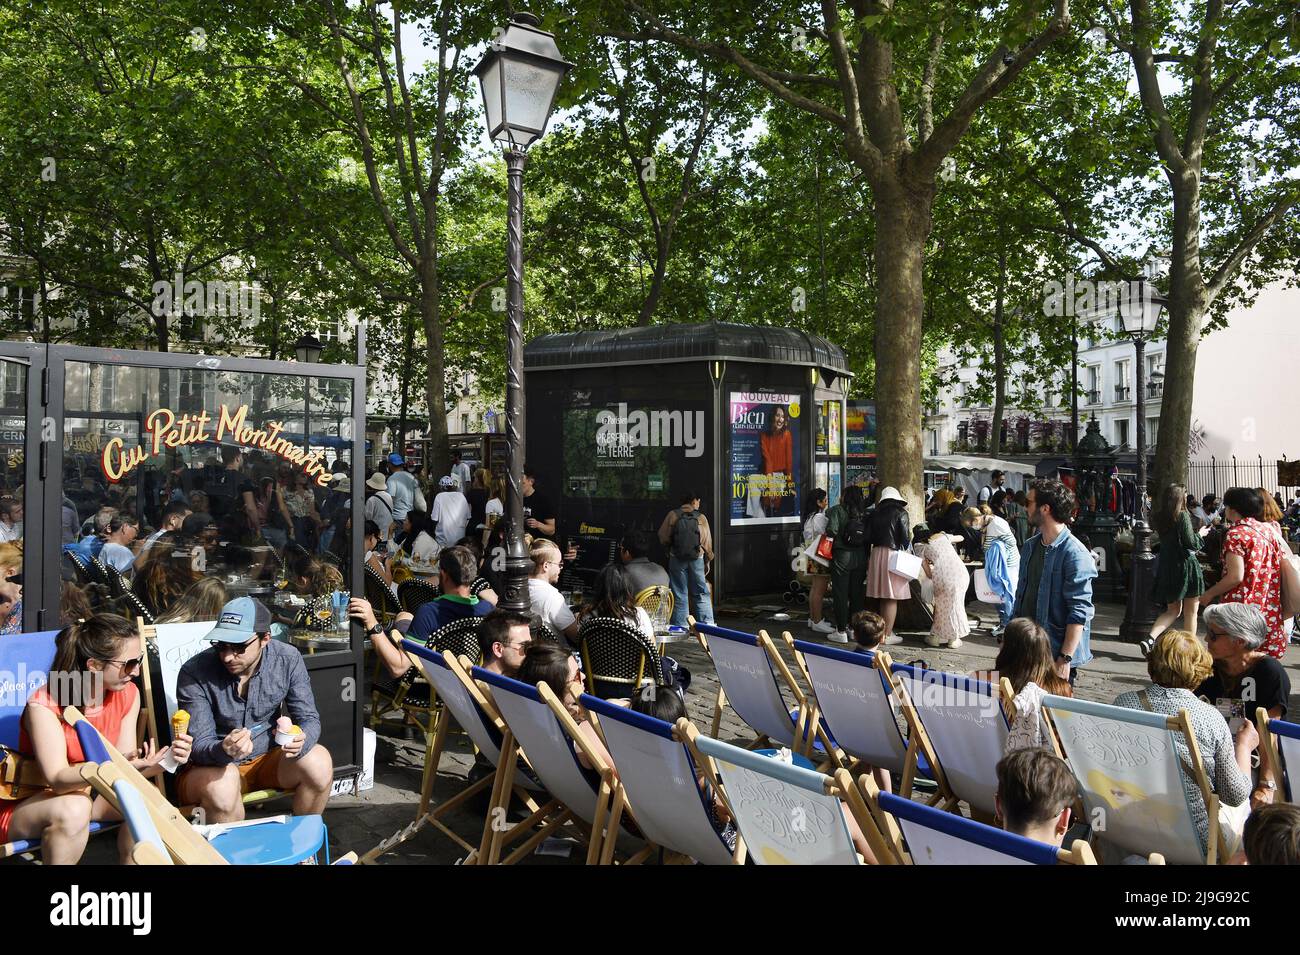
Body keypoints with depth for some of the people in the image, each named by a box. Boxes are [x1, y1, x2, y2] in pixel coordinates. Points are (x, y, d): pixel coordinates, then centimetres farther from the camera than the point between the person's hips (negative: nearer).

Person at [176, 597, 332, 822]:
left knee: (318, 762, -24)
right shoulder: (195, 672, -18)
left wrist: (300, 741, -34)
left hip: (267, 760, 3)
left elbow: (309, 719, -8)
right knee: (223, 783, -36)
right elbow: (198, 746, -18)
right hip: (213, 767, -2)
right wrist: (224, 751, -42)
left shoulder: (287, 660, -11)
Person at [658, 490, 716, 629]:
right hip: (697, 559, 0)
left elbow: (663, 537, -5)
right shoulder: (701, 518, -4)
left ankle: (679, 626, 10)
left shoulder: (672, 515, -5)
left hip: (676, 559, 0)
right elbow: (707, 542, -1)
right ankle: (707, 623, 7)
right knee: (701, 593, 10)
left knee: (679, 594, 8)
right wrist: (707, 561, 10)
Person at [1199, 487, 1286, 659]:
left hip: (1242, 606, -8)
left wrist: (1209, 594, -9)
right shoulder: (1266, 531, 10)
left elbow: (1235, 577, -20)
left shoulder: (1236, 534, -13)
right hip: (1269, 610, 8)